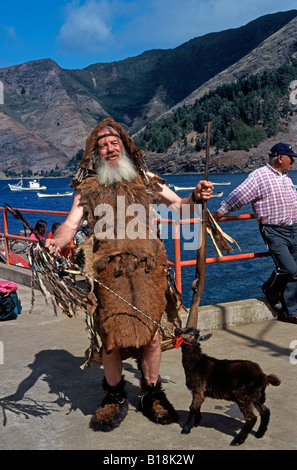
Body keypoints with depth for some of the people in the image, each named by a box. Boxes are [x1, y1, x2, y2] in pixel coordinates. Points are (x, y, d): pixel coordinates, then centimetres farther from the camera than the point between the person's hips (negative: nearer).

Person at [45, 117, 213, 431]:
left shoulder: (145, 180, 17)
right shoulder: (88, 187, 13)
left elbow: (177, 204, 23)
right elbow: (71, 223, 3)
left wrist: (196, 197, 2)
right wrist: (56, 241, -19)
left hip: (147, 267, 1)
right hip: (109, 271, -1)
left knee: (150, 332, 0)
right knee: (113, 336, -4)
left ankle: (151, 394, 23)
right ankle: (115, 397, 21)